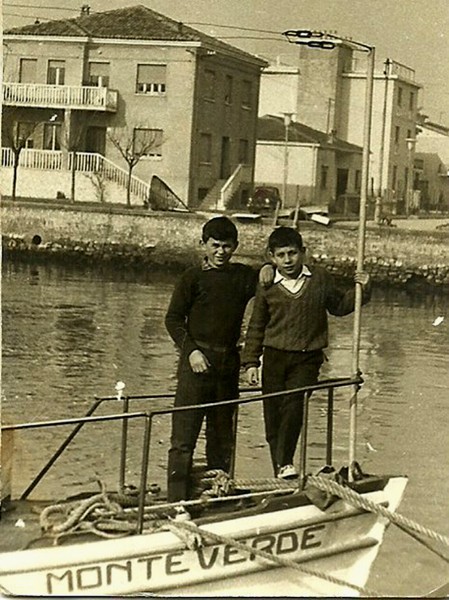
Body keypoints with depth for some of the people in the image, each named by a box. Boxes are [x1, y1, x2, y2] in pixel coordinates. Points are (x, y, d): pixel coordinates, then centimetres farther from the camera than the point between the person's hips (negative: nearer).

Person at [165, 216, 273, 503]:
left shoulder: (244, 276, 10)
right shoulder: (193, 277, -2)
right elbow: (173, 318, -1)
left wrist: (269, 268, 2)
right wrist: (191, 350, -13)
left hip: (229, 363, 5)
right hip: (197, 361, -5)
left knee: (223, 436, 12)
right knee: (184, 436, -7)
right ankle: (177, 501, -6)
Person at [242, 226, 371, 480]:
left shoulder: (321, 279, 3)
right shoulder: (267, 287, 3)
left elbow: (339, 306, 18)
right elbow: (256, 327, 10)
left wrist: (361, 290, 3)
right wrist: (251, 362, 6)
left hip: (307, 358, -1)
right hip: (274, 357, 2)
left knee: (294, 402, -24)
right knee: (273, 415, 2)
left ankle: (285, 463, -21)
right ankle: (279, 473, 12)